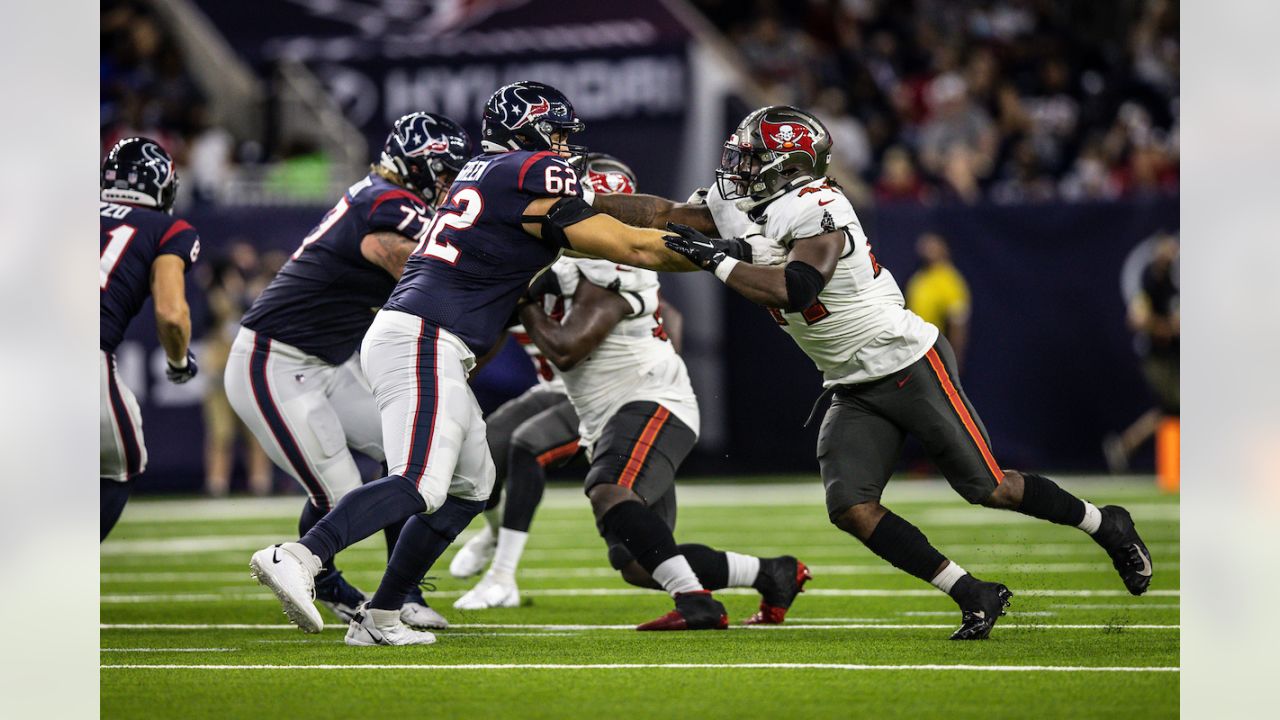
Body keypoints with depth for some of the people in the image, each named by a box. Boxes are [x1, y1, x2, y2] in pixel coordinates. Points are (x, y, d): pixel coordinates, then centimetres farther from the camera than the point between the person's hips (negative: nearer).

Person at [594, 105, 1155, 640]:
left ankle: (1108, 526, 22)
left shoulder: (818, 209, -23)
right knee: (850, 507, -10)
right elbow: (662, 214, 10)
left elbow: (793, 292, -36)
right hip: (854, 392, 8)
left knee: (987, 489, -2)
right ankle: (975, 598, -3)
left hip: (910, 367, -8)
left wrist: (718, 261, -31)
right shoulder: (739, 212, 3)